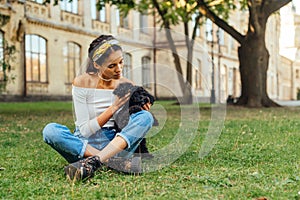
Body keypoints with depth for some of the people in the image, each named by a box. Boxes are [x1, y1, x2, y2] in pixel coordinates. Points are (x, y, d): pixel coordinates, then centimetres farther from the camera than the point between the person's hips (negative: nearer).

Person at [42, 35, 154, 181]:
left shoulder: (127, 86, 1)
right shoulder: (82, 83, -7)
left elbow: (130, 126, 7)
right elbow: (84, 130, -11)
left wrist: (143, 111, -14)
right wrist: (113, 108, -21)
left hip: (117, 145, 2)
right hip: (84, 145, -1)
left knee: (146, 117, -23)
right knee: (50, 130, -29)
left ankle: (93, 162, -36)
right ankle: (117, 162, -34)